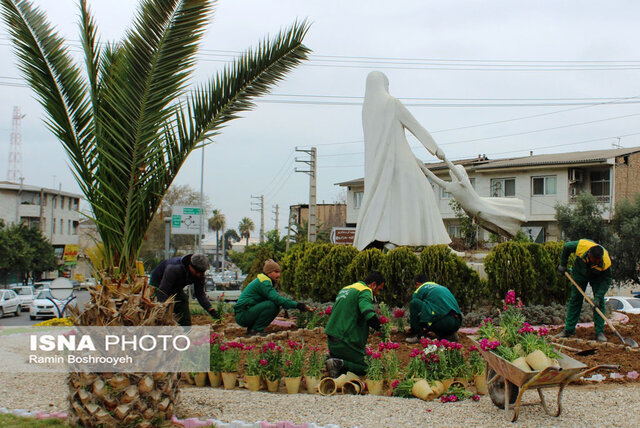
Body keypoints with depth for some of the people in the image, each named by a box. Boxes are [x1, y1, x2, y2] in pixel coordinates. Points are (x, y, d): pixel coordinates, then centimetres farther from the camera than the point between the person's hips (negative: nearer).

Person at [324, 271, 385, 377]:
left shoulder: (345, 289, 20)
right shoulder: (365, 292, -10)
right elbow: (369, 315, -27)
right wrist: (381, 329, -13)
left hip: (332, 340, 9)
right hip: (345, 341, -9)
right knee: (366, 368, -2)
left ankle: (332, 357, 1)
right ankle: (339, 364, -20)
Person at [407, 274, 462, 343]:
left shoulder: (419, 290, 13)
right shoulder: (439, 286, 32)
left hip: (443, 322, -7)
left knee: (414, 303, 1)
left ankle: (421, 336, -1)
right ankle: (450, 335, 12)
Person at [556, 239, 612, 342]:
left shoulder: (606, 262, -38)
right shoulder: (581, 246, -38)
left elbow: (607, 280, -26)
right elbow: (566, 247, -16)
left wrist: (598, 297, -33)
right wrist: (563, 264, -6)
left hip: (597, 277, -1)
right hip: (580, 272, 1)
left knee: (599, 302, -11)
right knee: (575, 299, 1)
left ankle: (599, 332, -7)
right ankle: (568, 329, 7)